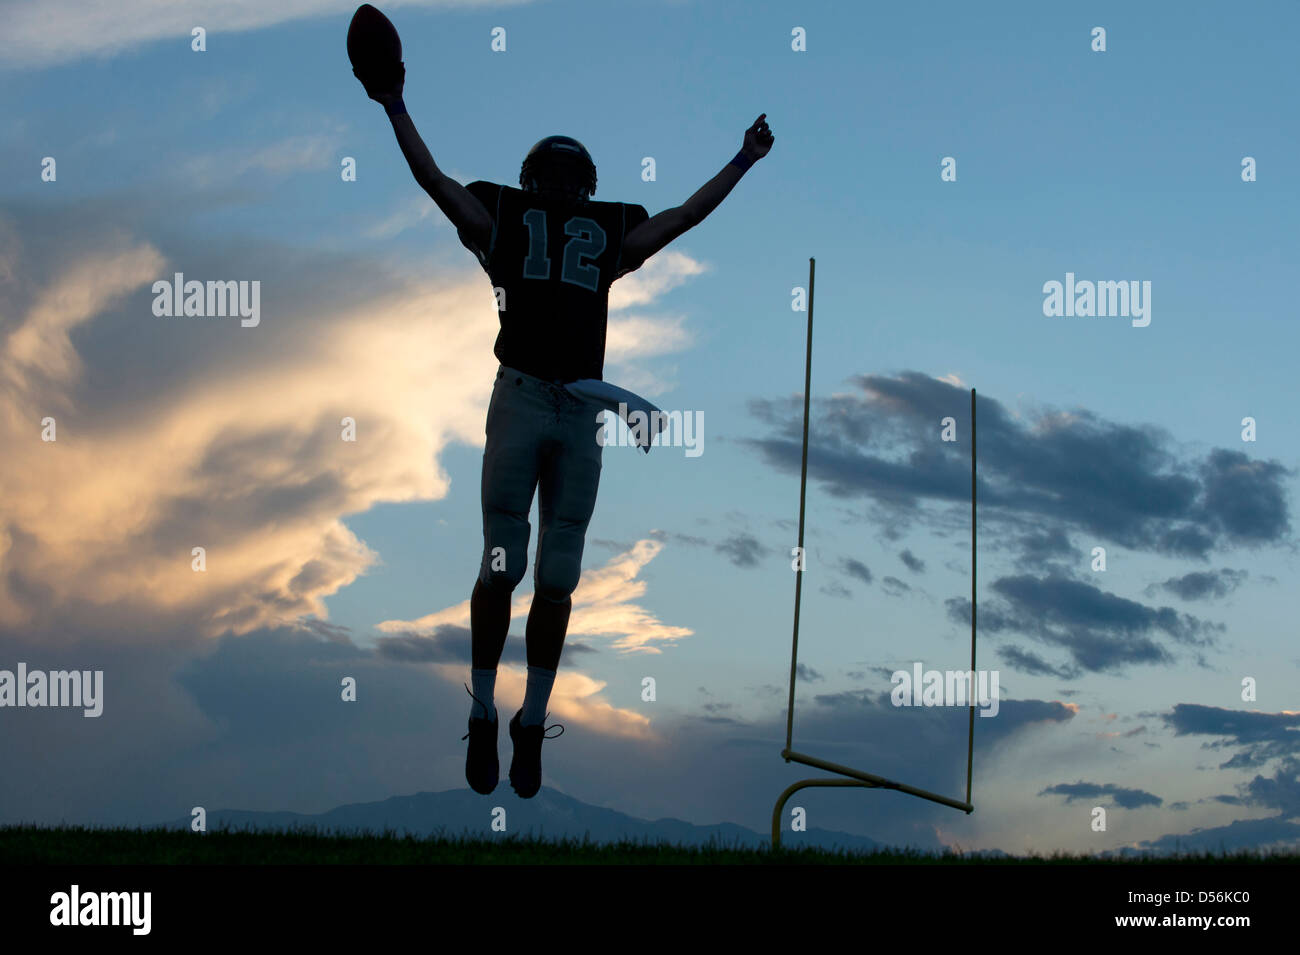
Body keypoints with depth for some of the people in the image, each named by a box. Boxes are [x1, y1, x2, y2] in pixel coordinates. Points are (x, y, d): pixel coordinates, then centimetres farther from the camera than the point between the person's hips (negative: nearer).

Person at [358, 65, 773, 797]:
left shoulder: (609, 235, 20)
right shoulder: (505, 219, 15)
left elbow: (686, 215, 27)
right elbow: (435, 180, 13)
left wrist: (743, 161, 31)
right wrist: (396, 108, 10)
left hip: (584, 411, 2)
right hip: (521, 399, -2)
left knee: (558, 580, 3)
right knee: (502, 568, -4)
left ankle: (533, 726, 12)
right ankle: (484, 718, 7)